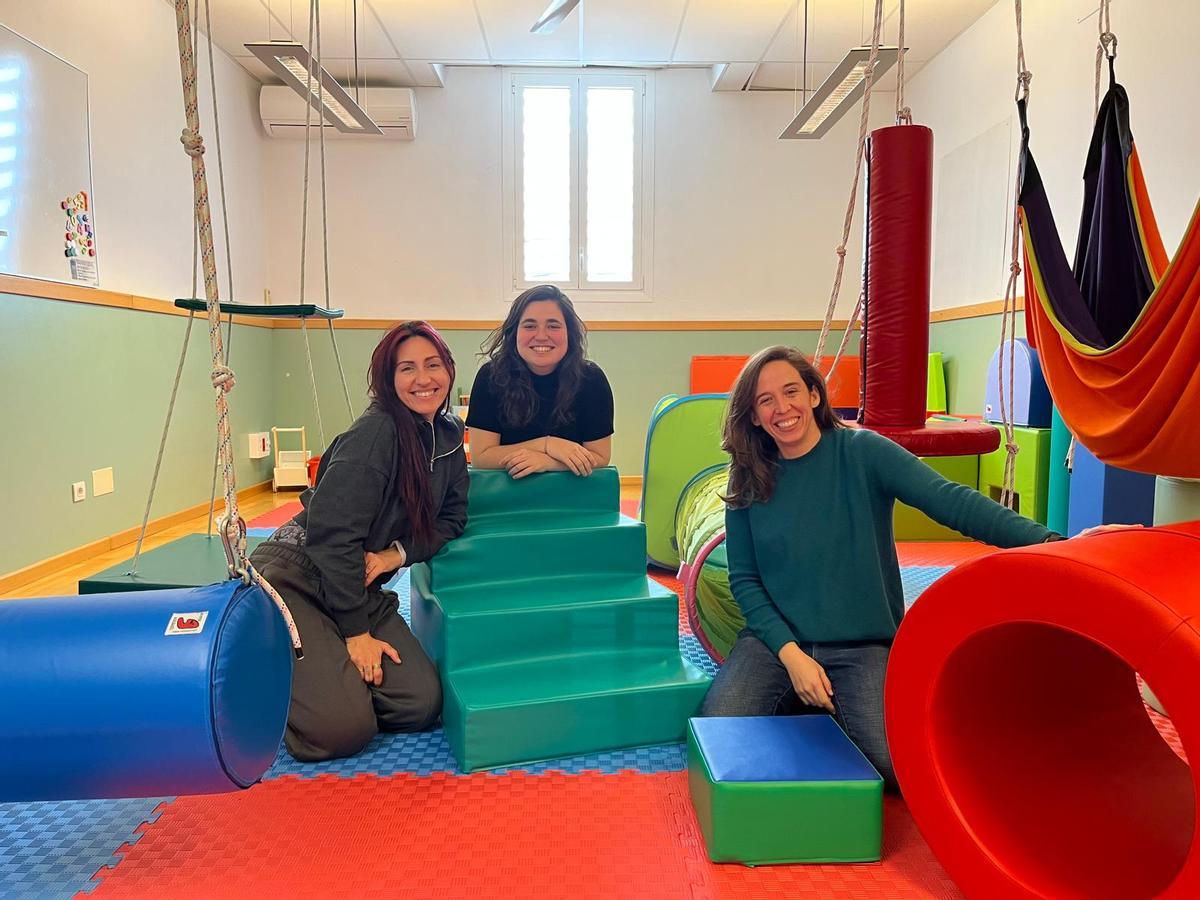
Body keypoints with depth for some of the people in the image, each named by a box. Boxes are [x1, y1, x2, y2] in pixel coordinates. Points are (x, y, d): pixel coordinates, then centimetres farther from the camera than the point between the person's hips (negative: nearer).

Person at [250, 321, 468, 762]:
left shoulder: (448, 434, 4)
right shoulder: (376, 432, -21)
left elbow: (451, 517, 5)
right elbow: (332, 531, -24)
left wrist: (396, 553, -14)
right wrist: (356, 632, -19)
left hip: (360, 587, 8)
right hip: (295, 580, -7)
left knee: (422, 704, -6)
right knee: (342, 730, -20)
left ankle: (328, 671, 17)